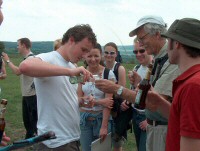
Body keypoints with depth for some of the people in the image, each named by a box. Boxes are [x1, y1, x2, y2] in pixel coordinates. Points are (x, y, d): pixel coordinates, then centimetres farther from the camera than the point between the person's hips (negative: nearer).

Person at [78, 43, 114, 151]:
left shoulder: (108, 74, -10)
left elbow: (108, 102, -13)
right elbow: (79, 98, -3)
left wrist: (104, 126, -18)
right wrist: (100, 102, -15)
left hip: (102, 117, -2)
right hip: (84, 118, 2)